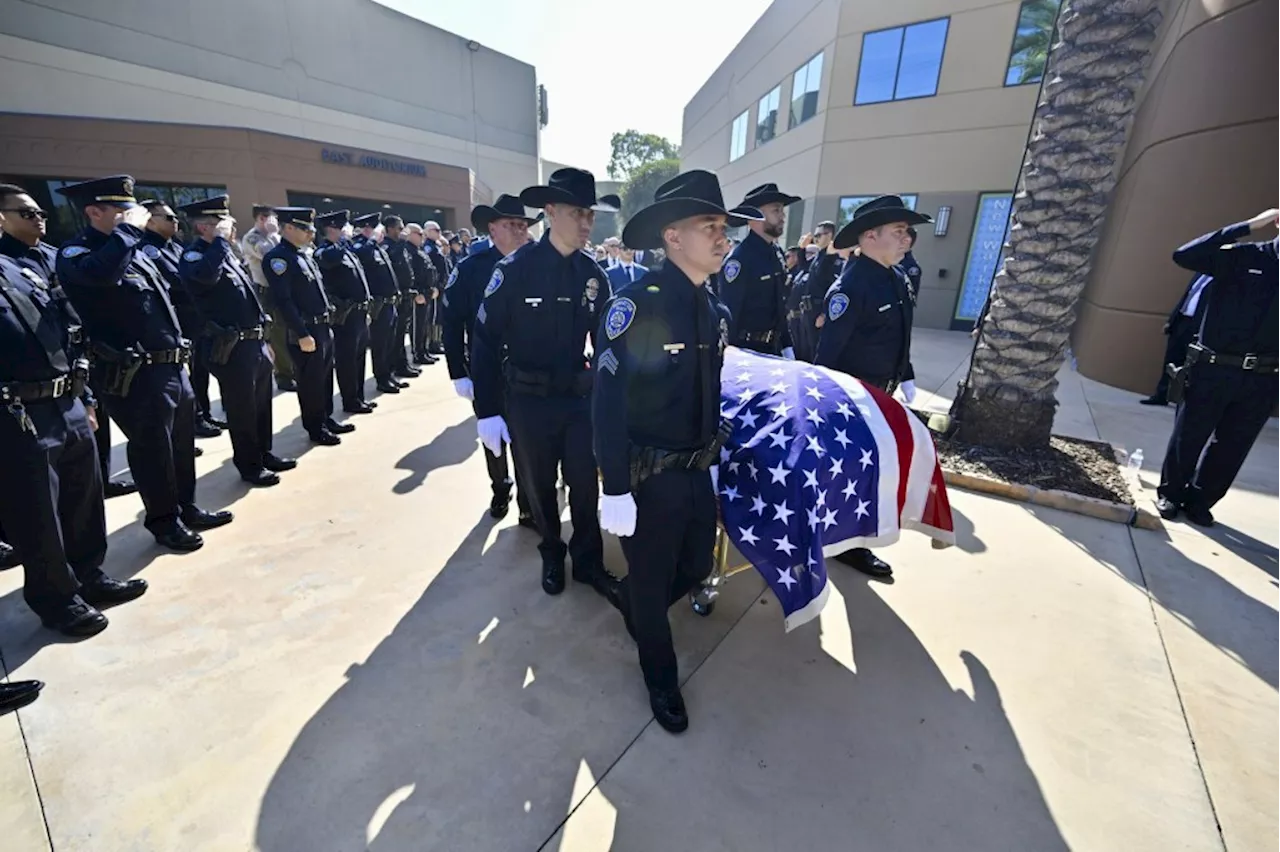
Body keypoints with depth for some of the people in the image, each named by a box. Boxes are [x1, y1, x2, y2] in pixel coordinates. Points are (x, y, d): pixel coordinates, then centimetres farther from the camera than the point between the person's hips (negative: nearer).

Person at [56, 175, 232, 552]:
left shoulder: (134, 251, 16)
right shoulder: (76, 253, -10)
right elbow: (100, 273, -35)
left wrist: (178, 346, 21)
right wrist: (129, 228, -22)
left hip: (172, 366, 8)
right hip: (136, 376, -8)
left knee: (182, 443, 16)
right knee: (152, 450, 3)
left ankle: (186, 508, 31)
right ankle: (165, 521, 18)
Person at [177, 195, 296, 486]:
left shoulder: (227, 254, 17)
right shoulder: (194, 255, -10)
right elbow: (208, 276, -36)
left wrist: (262, 335, 21)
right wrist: (221, 240, -21)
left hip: (256, 343, 9)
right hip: (232, 349, -9)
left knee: (262, 404, 17)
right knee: (241, 410, 2)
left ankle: (265, 453, 31)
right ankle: (249, 465, 14)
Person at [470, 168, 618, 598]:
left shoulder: (594, 274, 0)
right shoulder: (515, 268, -12)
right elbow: (486, 342, -11)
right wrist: (487, 411, -12)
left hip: (580, 398, 3)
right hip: (528, 401, -2)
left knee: (585, 485, 10)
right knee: (539, 487, 14)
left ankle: (588, 561, 32)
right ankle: (552, 554, 39)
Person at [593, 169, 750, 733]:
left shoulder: (715, 311, 4)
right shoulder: (635, 305, -20)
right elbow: (608, 402, -21)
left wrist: (716, 456, 17)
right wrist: (615, 490, -21)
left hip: (698, 470, 7)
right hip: (649, 475, -7)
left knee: (697, 566, 21)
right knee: (651, 581, 13)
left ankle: (632, 605, 54)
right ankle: (662, 680, 42)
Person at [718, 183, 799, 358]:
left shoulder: (776, 253, 8)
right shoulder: (739, 257, -18)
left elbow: (779, 307, 15)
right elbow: (727, 312, -19)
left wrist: (787, 347, 14)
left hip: (771, 348, 8)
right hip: (745, 351, -8)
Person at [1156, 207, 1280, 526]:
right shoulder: (1244, 257, -3)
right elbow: (1184, 255, -16)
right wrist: (1248, 226, -14)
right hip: (1213, 369, -3)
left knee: (1231, 447, 11)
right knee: (1188, 437, 7)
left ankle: (1200, 502, 26)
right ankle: (1170, 494, 24)